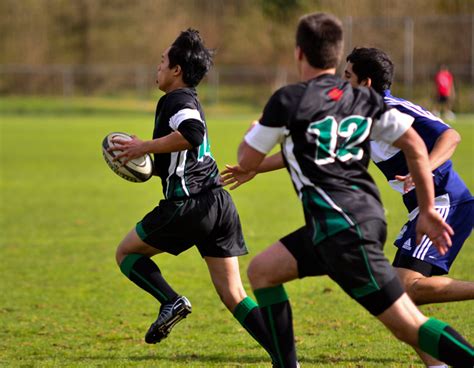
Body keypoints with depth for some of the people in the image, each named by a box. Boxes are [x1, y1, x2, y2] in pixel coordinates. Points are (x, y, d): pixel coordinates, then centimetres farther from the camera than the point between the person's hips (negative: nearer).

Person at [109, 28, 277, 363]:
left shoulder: (176, 100, -7)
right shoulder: (189, 100, 22)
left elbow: (192, 133, -29)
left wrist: (144, 147, -20)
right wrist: (147, 160, 25)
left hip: (188, 205, -9)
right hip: (219, 203, 9)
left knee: (126, 253, 13)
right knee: (233, 296, 7)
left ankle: (171, 302, -7)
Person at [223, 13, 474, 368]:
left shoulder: (288, 100, -6)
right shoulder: (363, 99, 11)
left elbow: (247, 160, 4)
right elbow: (415, 145, 6)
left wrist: (251, 134, 27)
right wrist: (427, 210, 14)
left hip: (344, 227, -8)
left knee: (409, 325, -11)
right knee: (262, 270, 18)